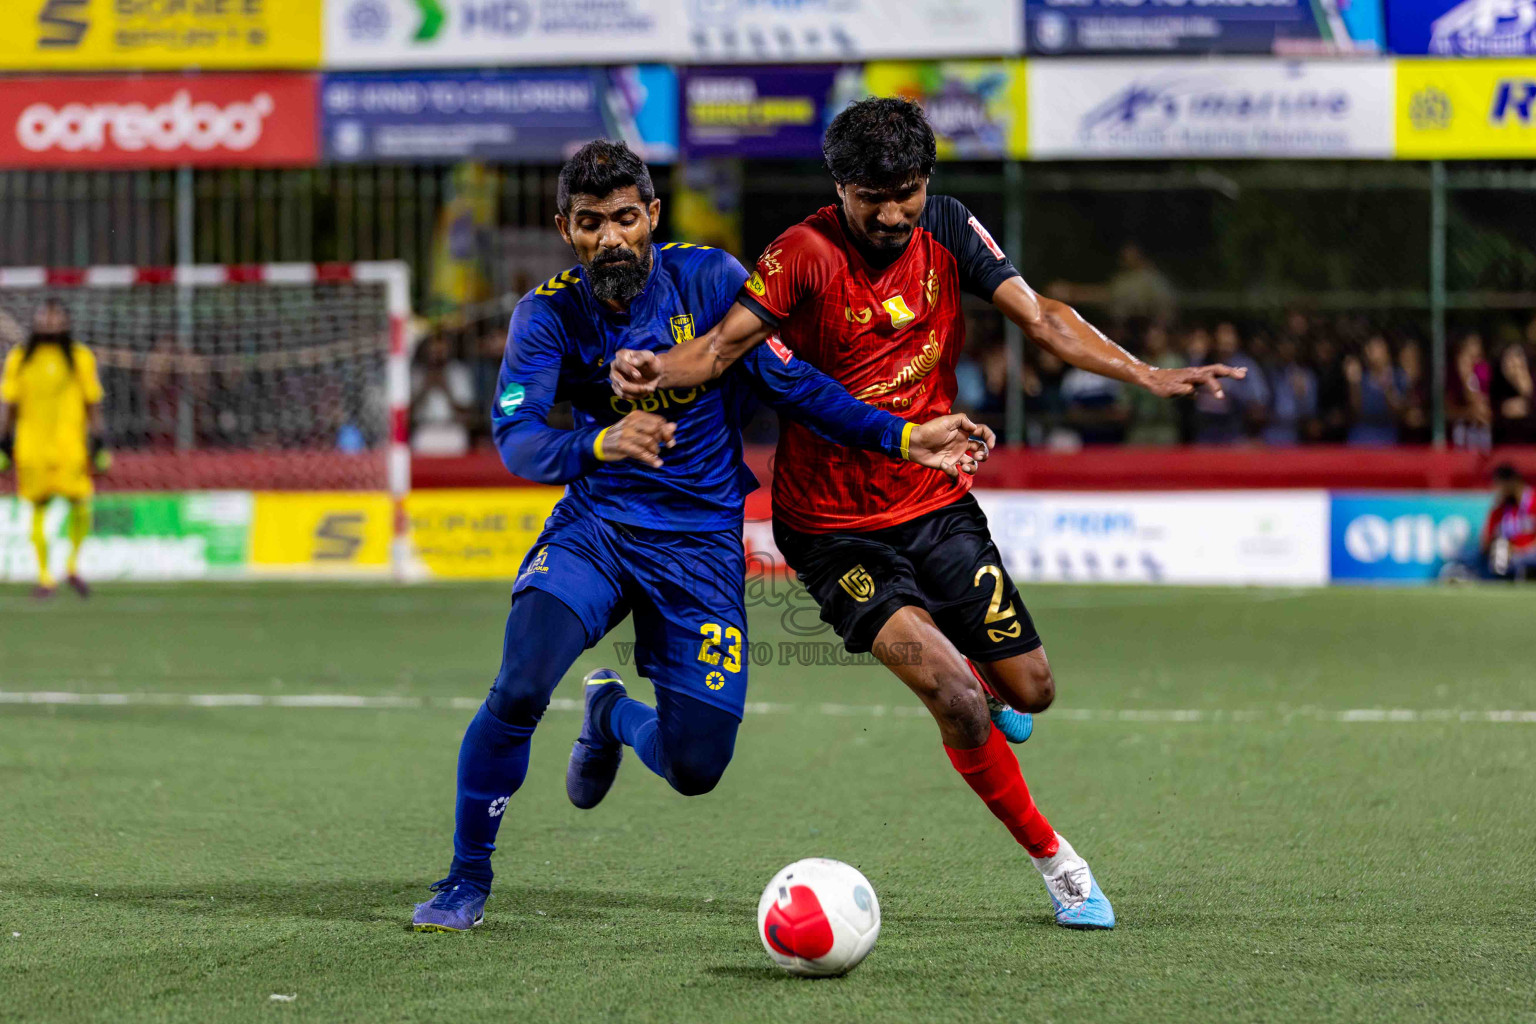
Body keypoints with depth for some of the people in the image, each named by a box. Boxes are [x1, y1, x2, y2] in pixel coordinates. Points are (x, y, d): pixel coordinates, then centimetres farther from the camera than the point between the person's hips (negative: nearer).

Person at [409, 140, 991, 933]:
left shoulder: (709, 278, -8)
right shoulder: (549, 313, -9)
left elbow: (789, 383, -1)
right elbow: (514, 437, -21)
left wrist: (902, 439, -9)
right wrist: (600, 444, -41)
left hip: (701, 542, 1)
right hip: (594, 529, -1)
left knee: (695, 769, -4)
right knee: (518, 689, -27)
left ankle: (612, 717, 34)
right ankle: (467, 881, -6)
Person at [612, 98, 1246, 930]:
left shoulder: (948, 231, -2)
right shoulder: (804, 254, -16)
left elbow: (1040, 318, -5)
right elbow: (726, 344, -23)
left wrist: (1146, 376, -17)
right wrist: (659, 371, -45)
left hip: (937, 507, 5)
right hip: (834, 528, -5)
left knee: (1029, 691, 5)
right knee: (947, 685, -22)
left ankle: (976, 699, 44)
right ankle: (1051, 857, -5)